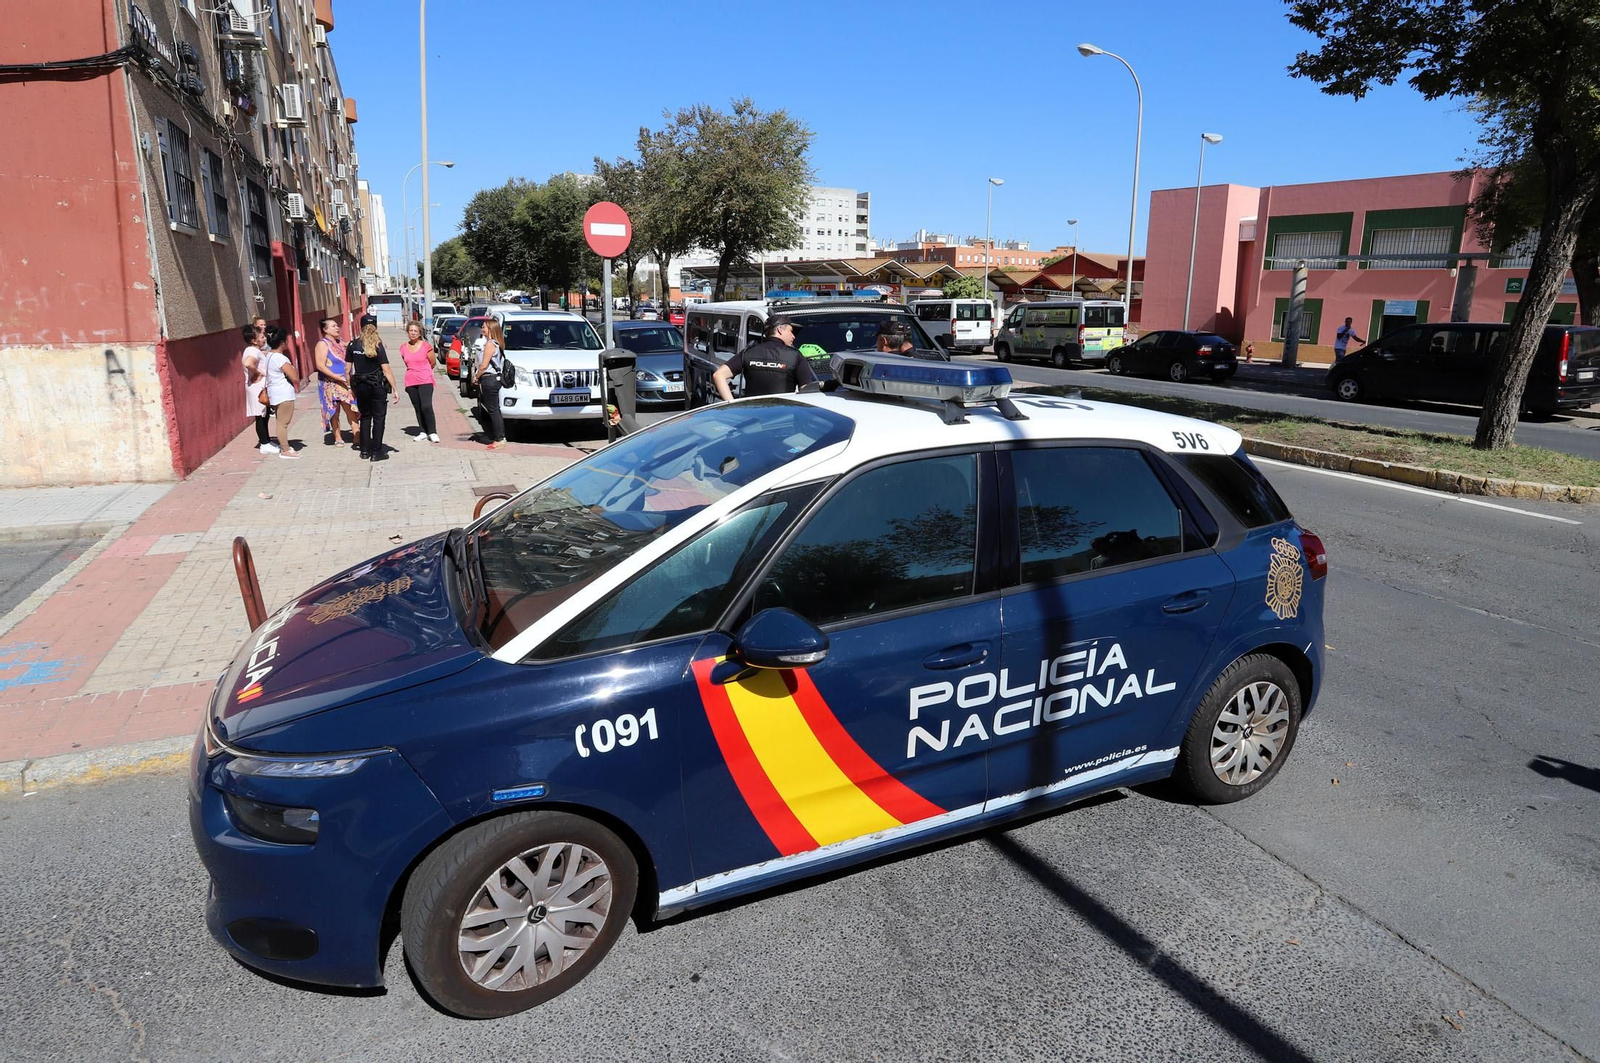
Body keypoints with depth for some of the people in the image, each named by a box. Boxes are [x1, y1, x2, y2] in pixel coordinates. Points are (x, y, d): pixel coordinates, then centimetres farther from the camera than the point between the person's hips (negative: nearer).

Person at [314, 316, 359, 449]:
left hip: (344, 383, 7)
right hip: (330, 384, -7)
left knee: (351, 410, 2)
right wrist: (335, 376, -24)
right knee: (334, 412, 1)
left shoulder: (339, 343, 13)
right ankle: (337, 439, 9)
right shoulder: (323, 344, -9)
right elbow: (320, 365, -17)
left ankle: (358, 439, 1)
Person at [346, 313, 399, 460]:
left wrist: (349, 384, 14)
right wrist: (394, 389, -10)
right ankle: (376, 452, 2)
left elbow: (348, 368, 3)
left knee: (365, 417, 16)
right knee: (378, 418, 4)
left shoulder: (353, 344, 0)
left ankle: (365, 451, 18)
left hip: (360, 386, 4)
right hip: (377, 386, -4)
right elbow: (386, 370, -13)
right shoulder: (378, 345, -11)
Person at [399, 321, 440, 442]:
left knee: (426, 406, -15)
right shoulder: (403, 347, 6)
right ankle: (422, 432, 15)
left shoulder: (426, 346, -5)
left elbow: (433, 362, 5)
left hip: (425, 381, -4)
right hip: (411, 382, 4)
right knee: (417, 408, 8)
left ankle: (432, 432, -8)